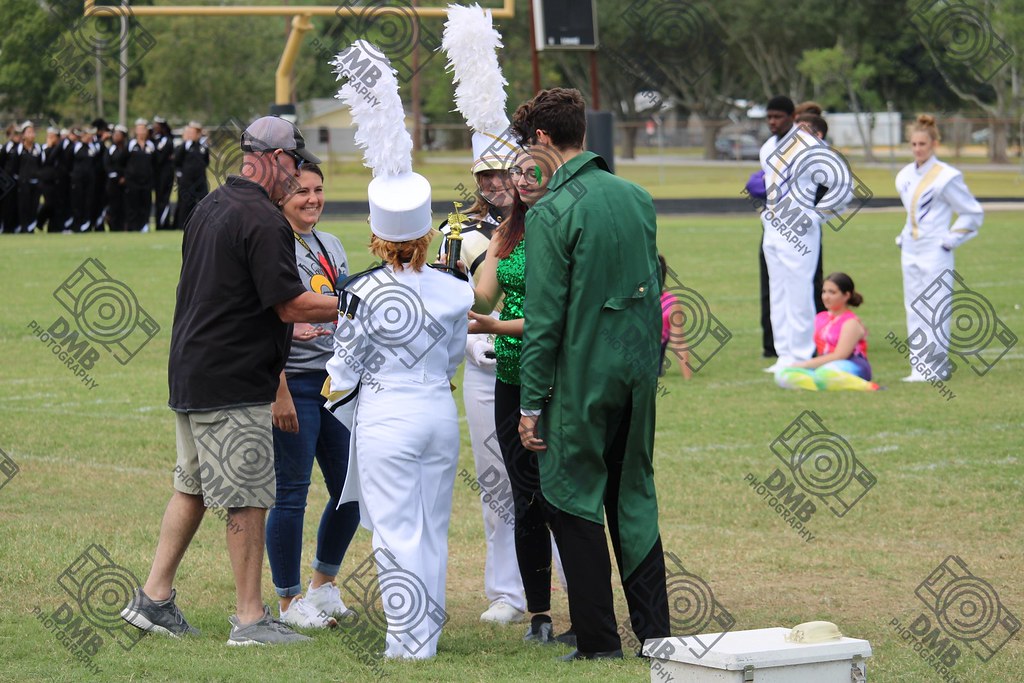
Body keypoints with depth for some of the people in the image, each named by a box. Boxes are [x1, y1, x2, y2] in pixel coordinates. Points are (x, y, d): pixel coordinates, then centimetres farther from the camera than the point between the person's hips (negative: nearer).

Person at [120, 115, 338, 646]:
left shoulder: (209, 208, 13)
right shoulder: (262, 220, -17)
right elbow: (292, 305, -19)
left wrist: (281, 328, 26)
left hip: (189, 375, 10)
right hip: (235, 384, -10)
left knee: (193, 487, 17)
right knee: (248, 499, -4)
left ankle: (154, 598, 19)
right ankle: (250, 618, 0)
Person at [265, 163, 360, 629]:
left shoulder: (331, 246, 14)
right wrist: (279, 394, -20)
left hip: (337, 381, 8)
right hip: (294, 384, -8)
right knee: (291, 493, -1)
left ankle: (323, 586, 28)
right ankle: (289, 602, 9)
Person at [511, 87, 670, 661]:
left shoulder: (552, 214, -14)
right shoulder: (637, 199, 7)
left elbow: (545, 319, -14)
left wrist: (531, 405, -8)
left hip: (581, 381, -6)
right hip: (638, 376, 7)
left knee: (575, 504, 3)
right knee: (634, 498, 14)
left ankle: (599, 641, 5)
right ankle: (654, 631, 16)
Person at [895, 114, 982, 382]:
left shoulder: (946, 177, -10)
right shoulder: (905, 176, 11)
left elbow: (973, 213, -5)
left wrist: (950, 240, -9)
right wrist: (903, 236, 15)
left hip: (935, 253, -7)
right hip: (910, 252, 7)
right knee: (913, 310, 8)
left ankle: (936, 366, -4)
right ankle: (920, 367, 13)